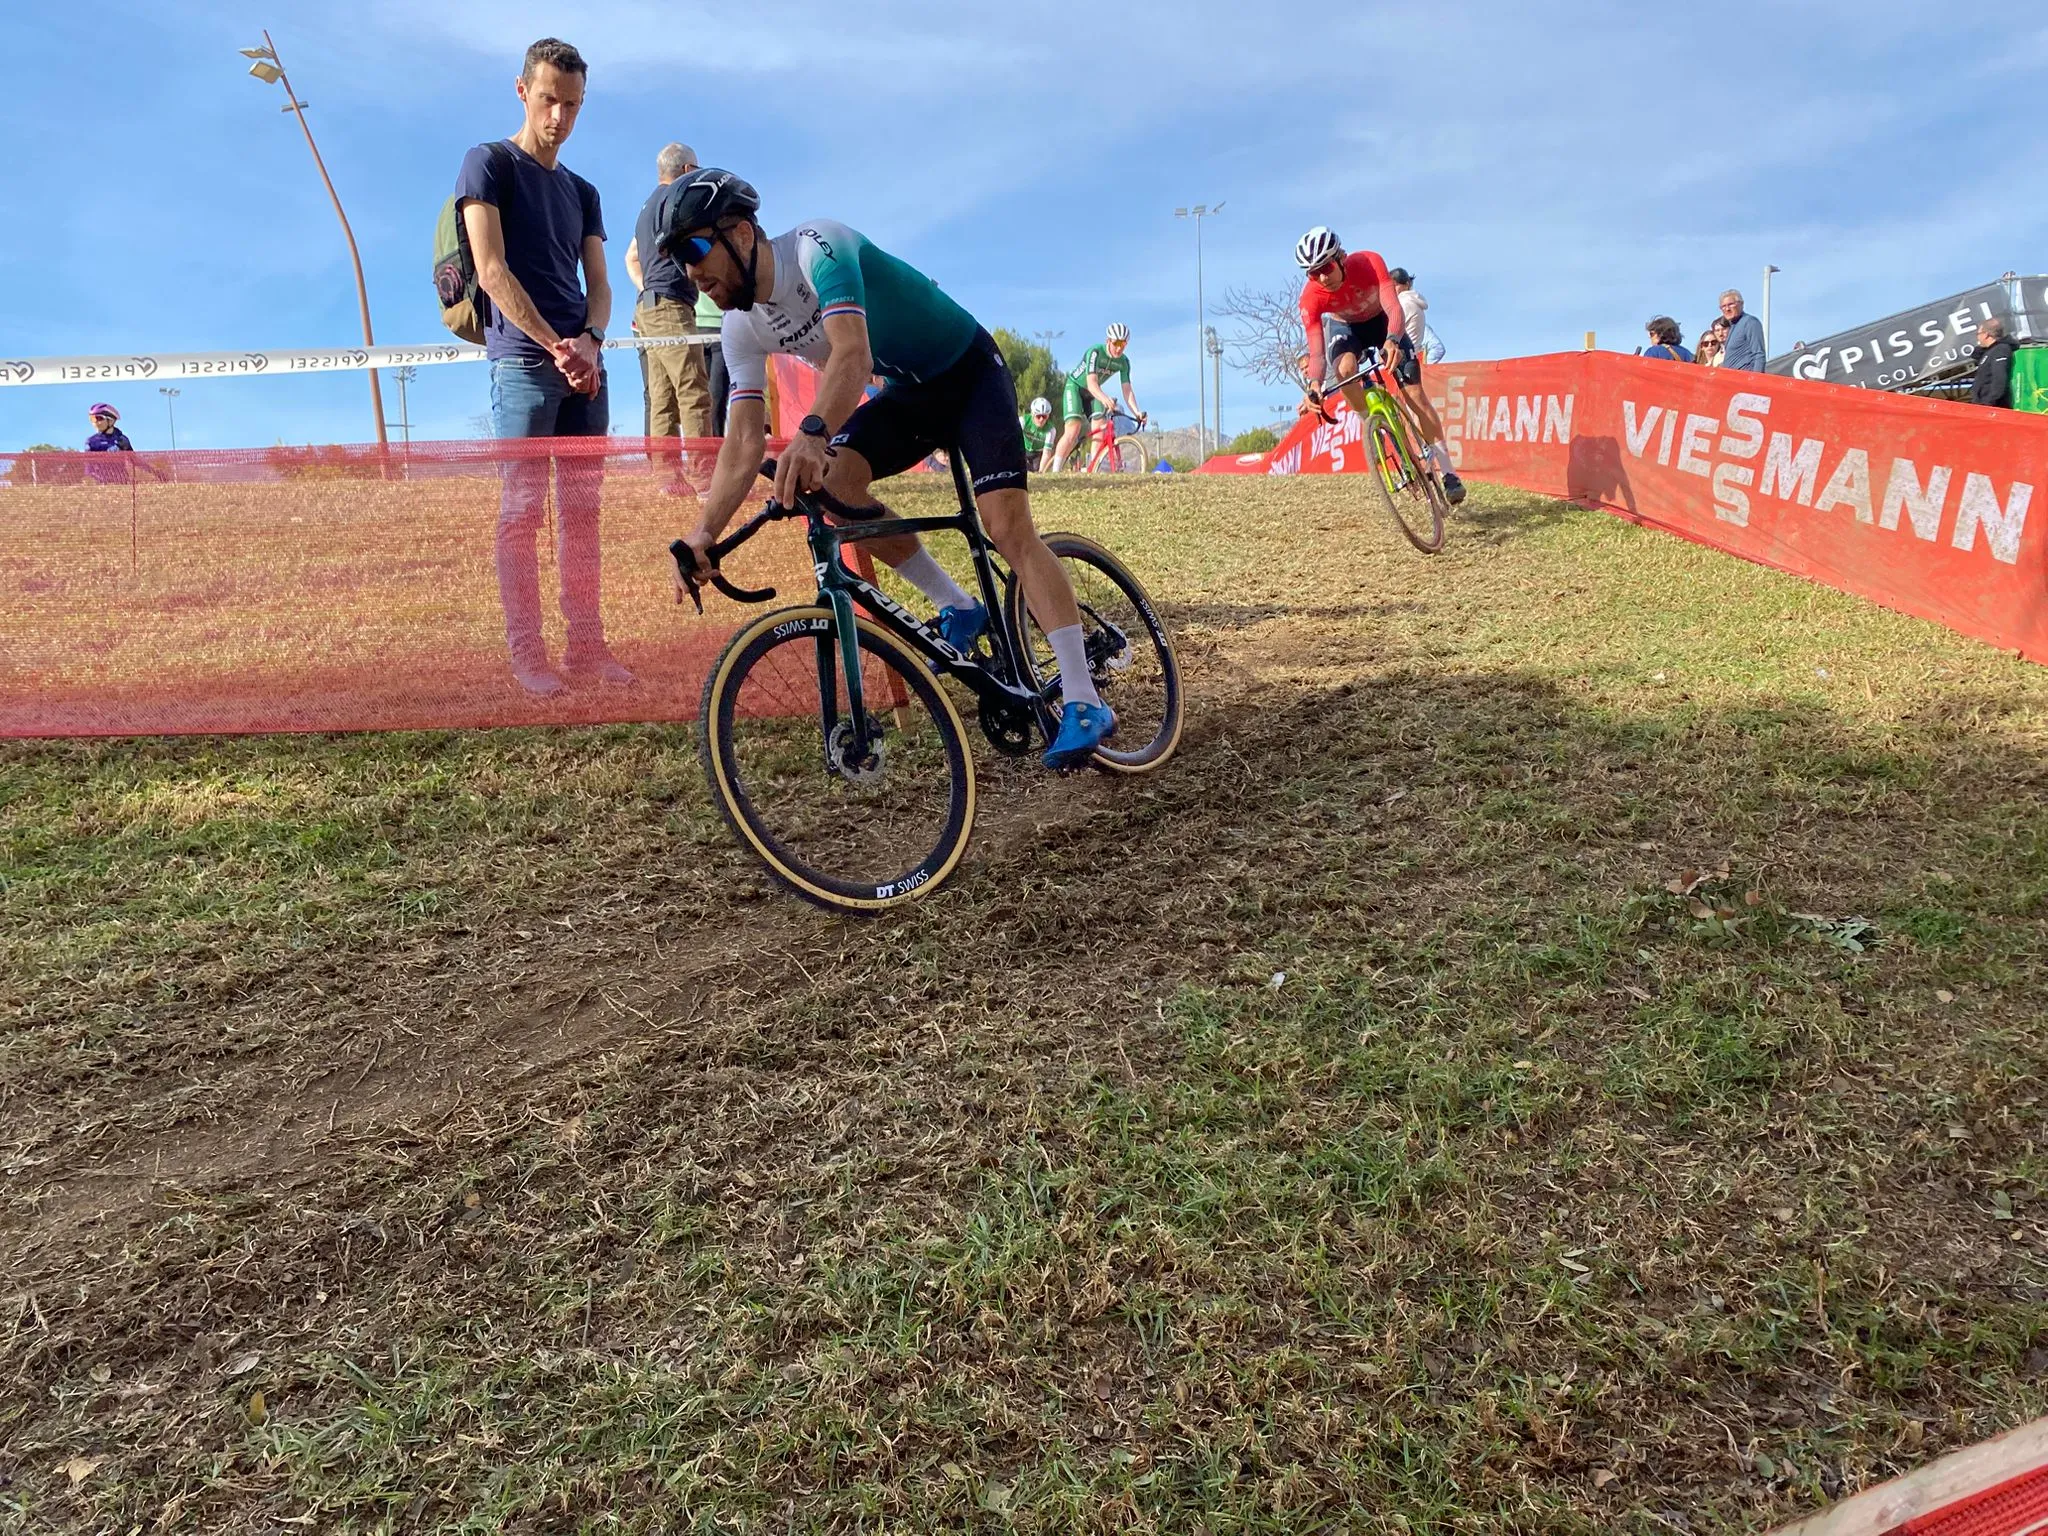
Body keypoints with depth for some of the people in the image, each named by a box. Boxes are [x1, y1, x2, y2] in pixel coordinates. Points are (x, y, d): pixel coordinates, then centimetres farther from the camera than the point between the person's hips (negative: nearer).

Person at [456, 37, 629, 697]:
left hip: (585, 364, 6)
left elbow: (599, 284, 14)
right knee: (522, 510, -6)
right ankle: (527, 654, -4)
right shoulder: (490, 163, 3)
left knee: (582, 511, 4)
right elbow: (491, 270, -8)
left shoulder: (582, 191, 20)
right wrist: (555, 346, -14)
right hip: (524, 362, -6)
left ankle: (586, 647, 8)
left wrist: (590, 341, -7)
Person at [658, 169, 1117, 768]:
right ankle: (959, 608, -3)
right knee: (834, 479, -20)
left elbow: (853, 353, -43)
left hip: (971, 370, -6)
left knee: (1006, 522, -22)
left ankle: (1084, 703, -23)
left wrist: (811, 433, -61)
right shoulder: (742, 329, -6)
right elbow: (744, 441, -13)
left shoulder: (817, 245, -27)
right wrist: (703, 533, -27)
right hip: (910, 389, 7)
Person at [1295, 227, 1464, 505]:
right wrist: (1314, 383, -57)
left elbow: (1393, 307, -44)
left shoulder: (1369, 262, -34)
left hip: (1381, 322, -1)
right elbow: (1316, 352, -36)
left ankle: (1445, 470, -8)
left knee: (1414, 392, -12)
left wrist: (1393, 340, -65)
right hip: (1347, 328, 1)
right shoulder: (1310, 298, -32)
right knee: (1344, 369, -35)